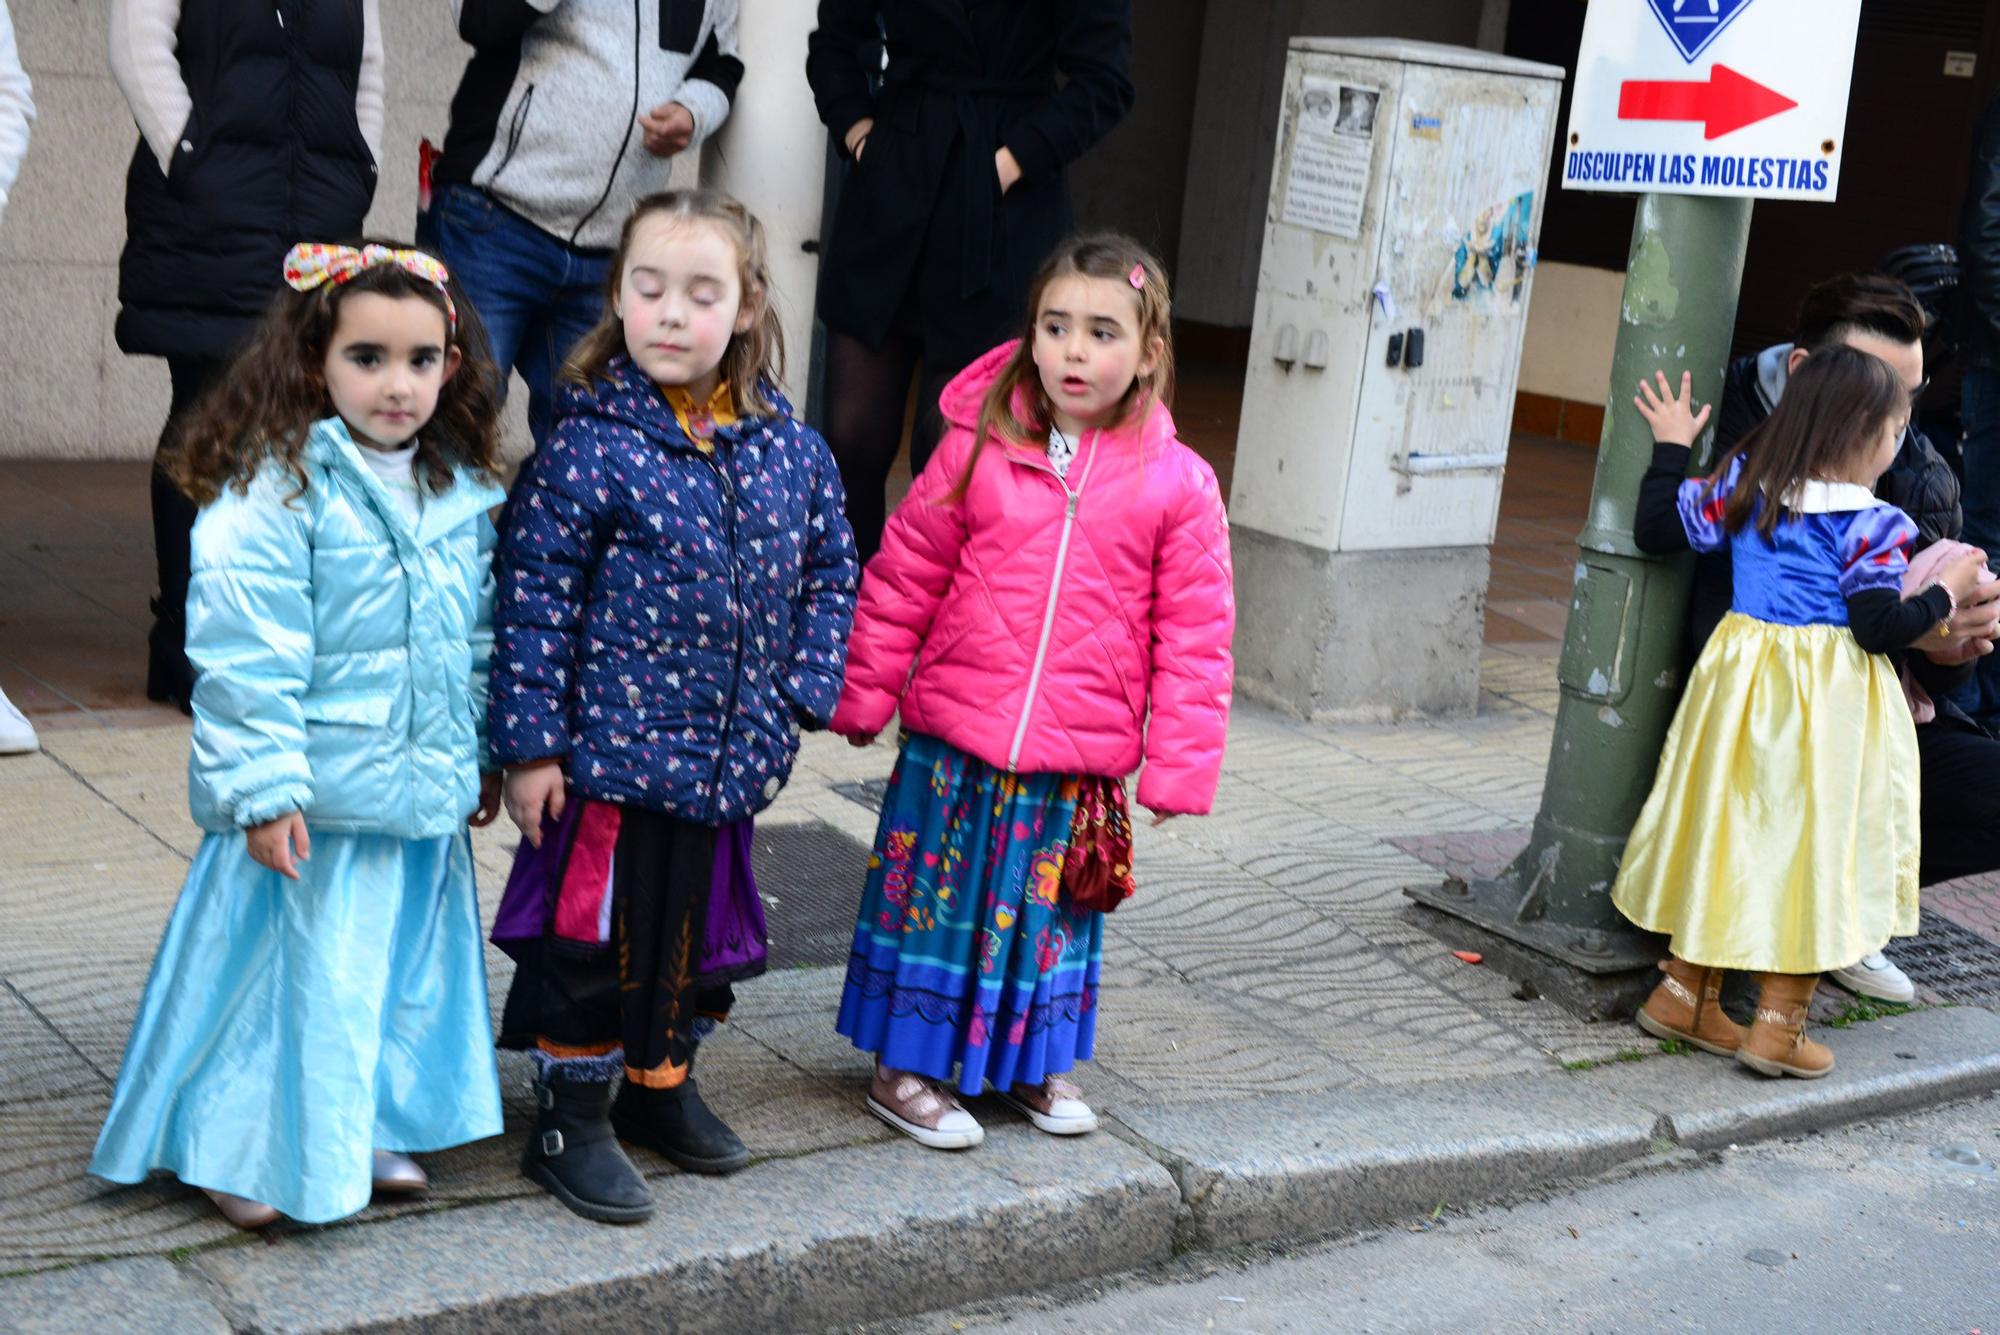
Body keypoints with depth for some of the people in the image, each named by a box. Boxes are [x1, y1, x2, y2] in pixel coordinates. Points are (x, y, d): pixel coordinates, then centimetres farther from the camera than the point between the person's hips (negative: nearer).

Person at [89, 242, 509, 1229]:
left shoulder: (467, 497, 5)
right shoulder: (276, 491, -16)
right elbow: (247, 658, -19)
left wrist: (484, 754, 17)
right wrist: (265, 787, -21)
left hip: (424, 795, 6)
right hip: (315, 802, -6)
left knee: (406, 964, 16)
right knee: (290, 966, 5)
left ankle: (374, 1126, 34)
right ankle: (245, 1148, 23)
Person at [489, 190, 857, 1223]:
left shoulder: (790, 450, 1)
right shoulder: (589, 448, -13)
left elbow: (830, 571, 12)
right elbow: (534, 599, -12)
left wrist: (804, 693, 2)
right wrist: (532, 744, -12)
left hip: (729, 759, 5)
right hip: (611, 755, -5)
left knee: (697, 929, 19)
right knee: (597, 935, 5)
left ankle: (661, 1083, 40)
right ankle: (572, 1121, 22)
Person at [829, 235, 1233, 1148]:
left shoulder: (1179, 486, -4)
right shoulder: (980, 449, -4)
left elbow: (1195, 634, -1)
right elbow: (904, 577, 4)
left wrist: (1177, 766, -3)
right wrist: (864, 694, 5)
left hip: (1078, 764, 1)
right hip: (952, 743, -1)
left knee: (1051, 908, 16)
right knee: (935, 897, 9)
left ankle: (1035, 1062, 36)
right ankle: (907, 1067, 25)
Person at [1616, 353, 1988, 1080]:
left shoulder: (1744, 485, 0)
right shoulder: (1872, 524, -14)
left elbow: (1656, 529, 4)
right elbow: (1880, 628, -16)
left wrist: (1671, 447, 15)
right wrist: (1946, 593, -1)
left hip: (1742, 681, 6)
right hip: (1828, 703, -5)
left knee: (1727, 830, 15)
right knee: (1814, 843, 4)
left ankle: (1684, 992, 22)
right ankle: (1778, 1023, 7)